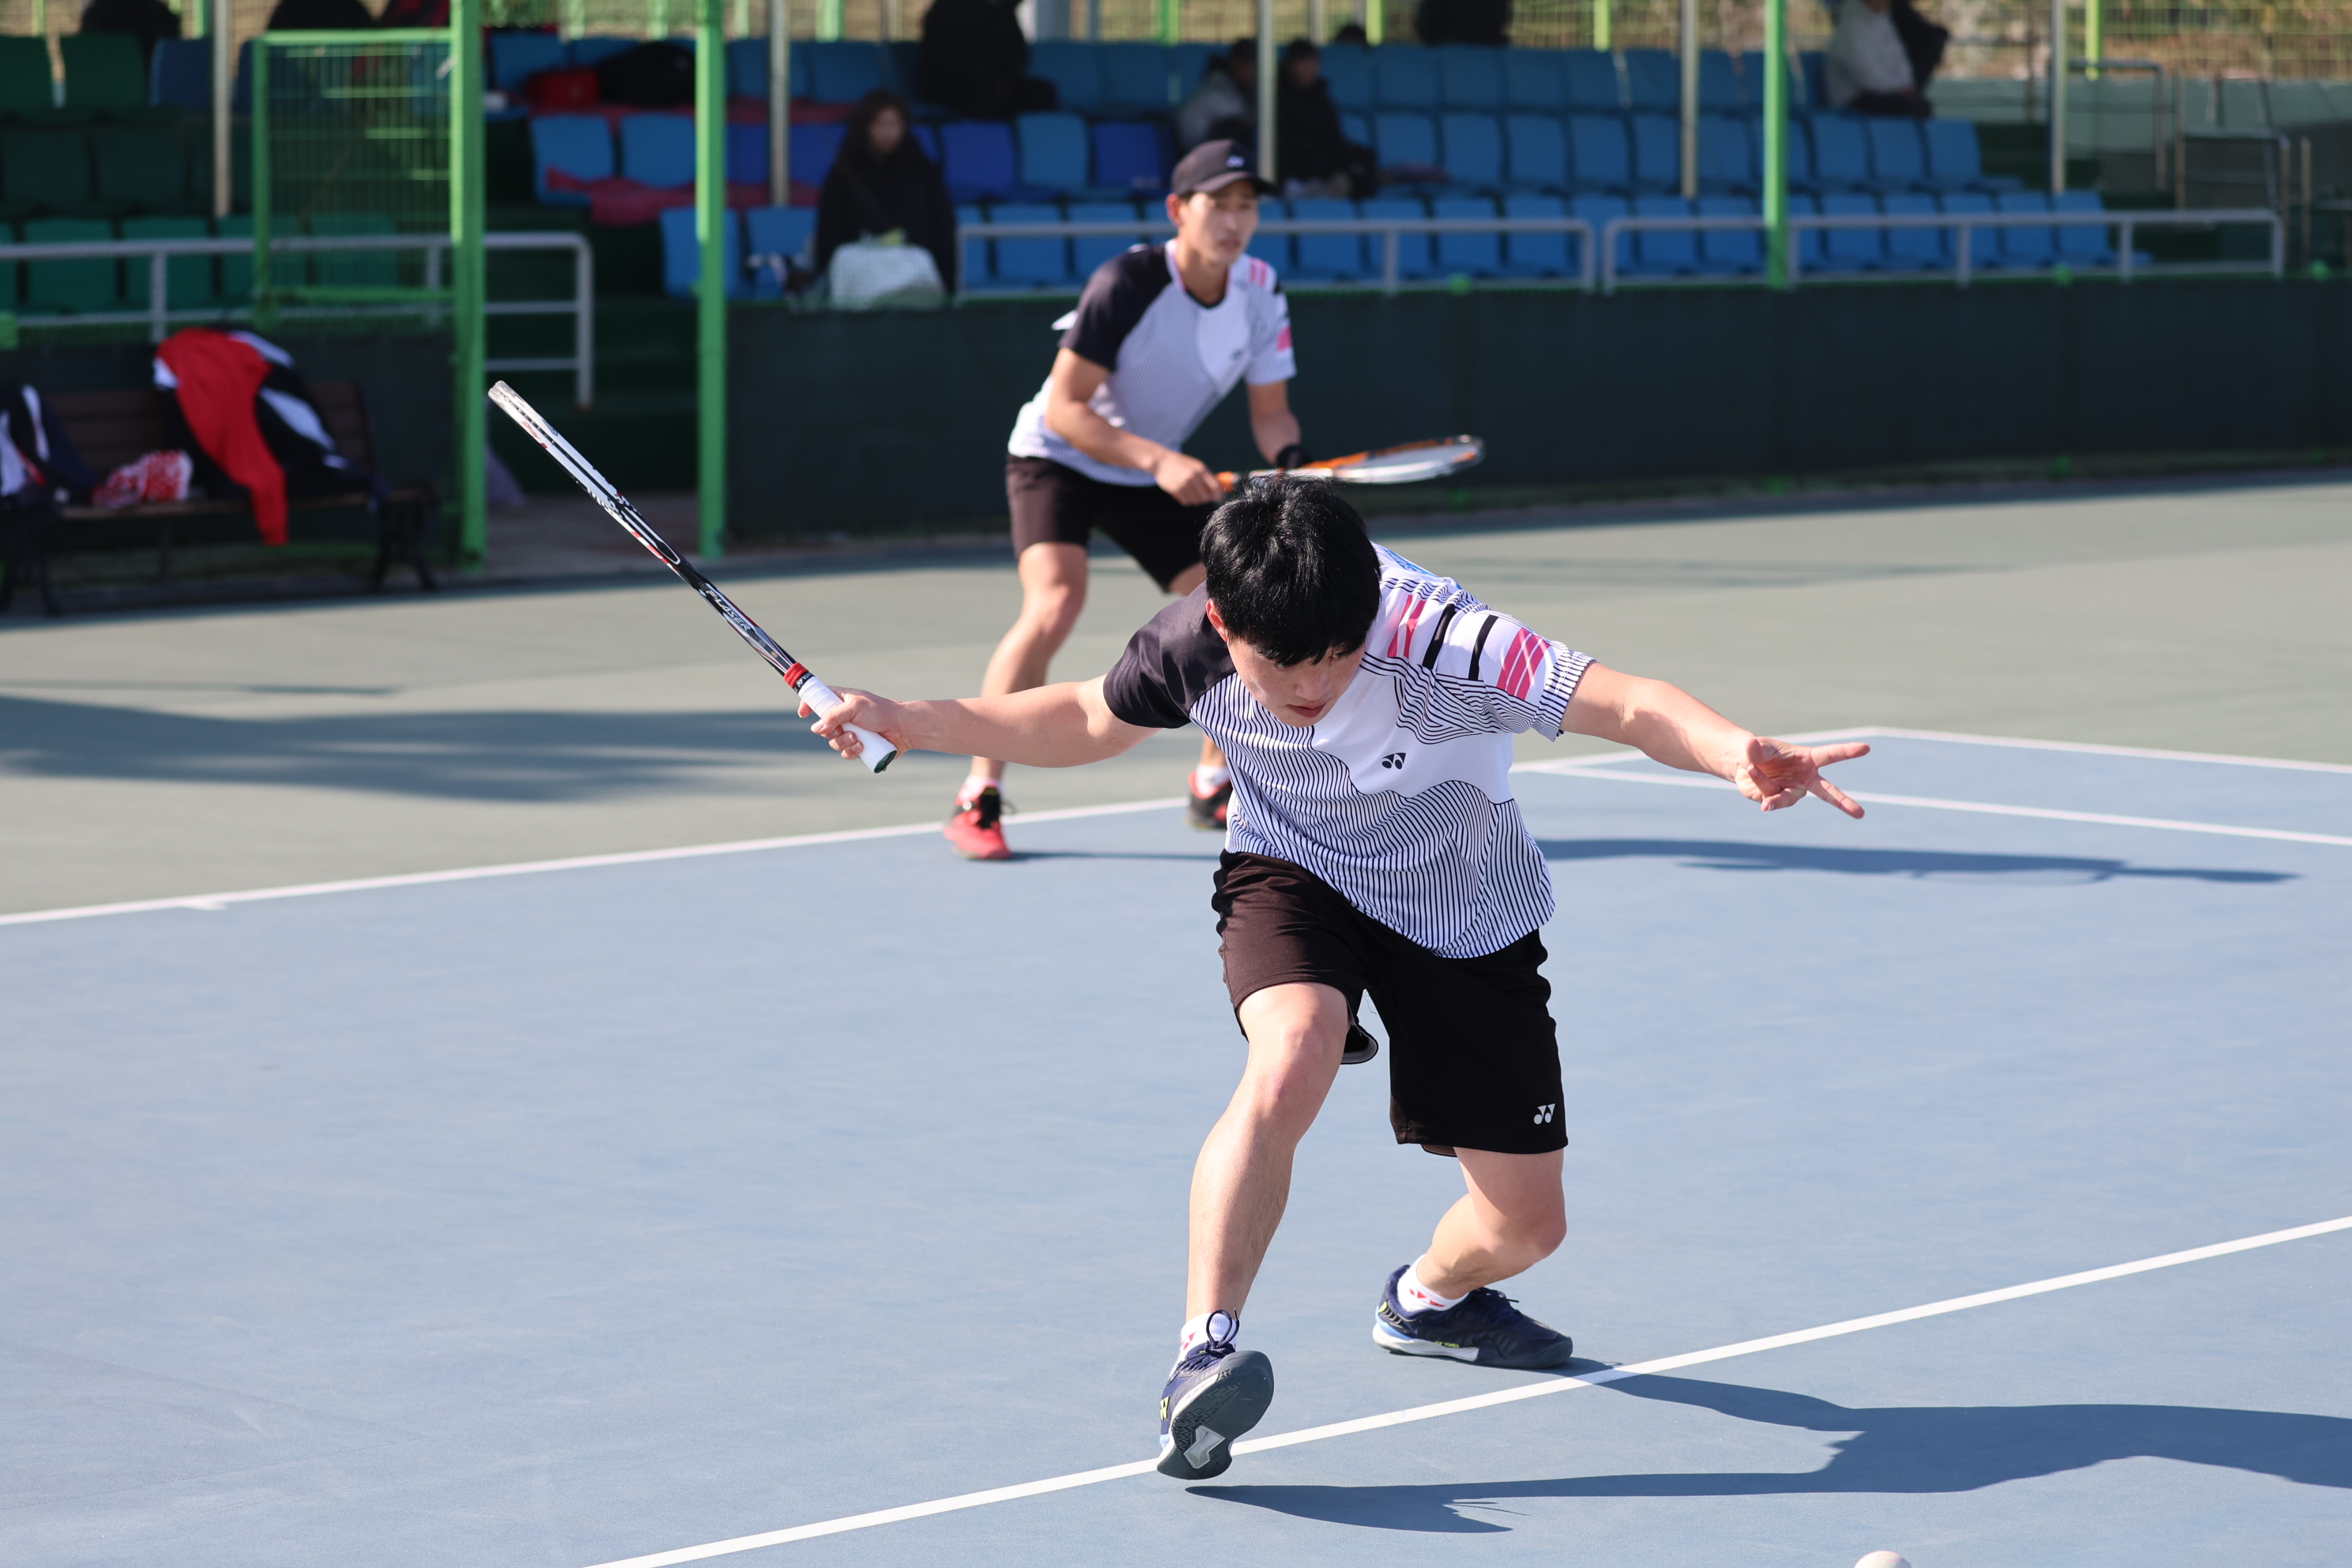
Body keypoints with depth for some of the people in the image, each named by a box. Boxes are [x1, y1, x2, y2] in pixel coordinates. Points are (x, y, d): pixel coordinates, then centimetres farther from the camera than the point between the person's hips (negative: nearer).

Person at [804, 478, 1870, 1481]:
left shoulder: (1440, 643, -36)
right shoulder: (1192, 646, -23)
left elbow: (1630, 706, -42)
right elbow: (1090, 721, 0)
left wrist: (1742, 755, -62)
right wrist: (908, 724, -7)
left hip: (1466, 919, 0)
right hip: (1294, 875, 0)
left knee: (1526, 1224, 5)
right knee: (1291, 1061, -37)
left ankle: (1430, 1297, 43)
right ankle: (1202, 1355, -33)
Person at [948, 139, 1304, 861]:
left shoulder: (1260, 293, -11)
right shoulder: (1128, 284, -27)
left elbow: (1270, 410, 0)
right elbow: (1064, 407, -26)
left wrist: (1291, 463, -22)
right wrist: (1157, 460, -36)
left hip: (1160, 473, 6)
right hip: (1057, 458, -6)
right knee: (1055, 604, -28)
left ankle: (1213, 785, 19)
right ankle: (978, 798, -23)